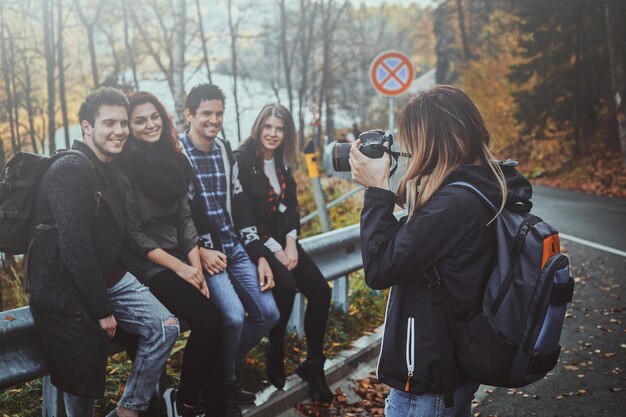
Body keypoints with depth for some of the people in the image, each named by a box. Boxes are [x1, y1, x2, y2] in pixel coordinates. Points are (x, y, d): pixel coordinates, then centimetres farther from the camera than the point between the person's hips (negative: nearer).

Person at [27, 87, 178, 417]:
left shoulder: (110, 168, 9)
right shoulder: (69, 171, -19)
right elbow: (75, 248, -24)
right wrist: (103, 310, -20)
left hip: (110, 278, 8)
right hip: (66, 290, -8)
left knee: (165, 327, -6)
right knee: (82, 378, -1)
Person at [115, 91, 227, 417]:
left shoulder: (172, 160, 10)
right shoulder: (124, 168, -10)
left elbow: (185, 219, 8)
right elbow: (132, 233, -12)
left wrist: (196, 266, -4)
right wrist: (180, 267, -14)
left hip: (181, 257, 6)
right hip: (148, 266, -6)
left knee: (214, 321, -14)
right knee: (208, 319, -21)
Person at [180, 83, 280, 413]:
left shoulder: (225, 152, 12)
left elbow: (239, 206, 14)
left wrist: (259, 255, 8)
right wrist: (199, 251, -18)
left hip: (234, 247, 7)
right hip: (202, 251, -7)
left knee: (268, 313, 1)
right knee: (233, 316, -23)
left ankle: (224, 365, 22)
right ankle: (223, 383, 4)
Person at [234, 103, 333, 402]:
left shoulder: (282, 162, 10)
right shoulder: (242, 160, -12)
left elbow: (291, 204, 9)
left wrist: (291, 242, -7)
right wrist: (274, 249, -16)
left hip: (283, 239, 7)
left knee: (320, 290, -10)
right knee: (285, 286, -30)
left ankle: (313, 364, 4)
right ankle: (275, 357, -8)